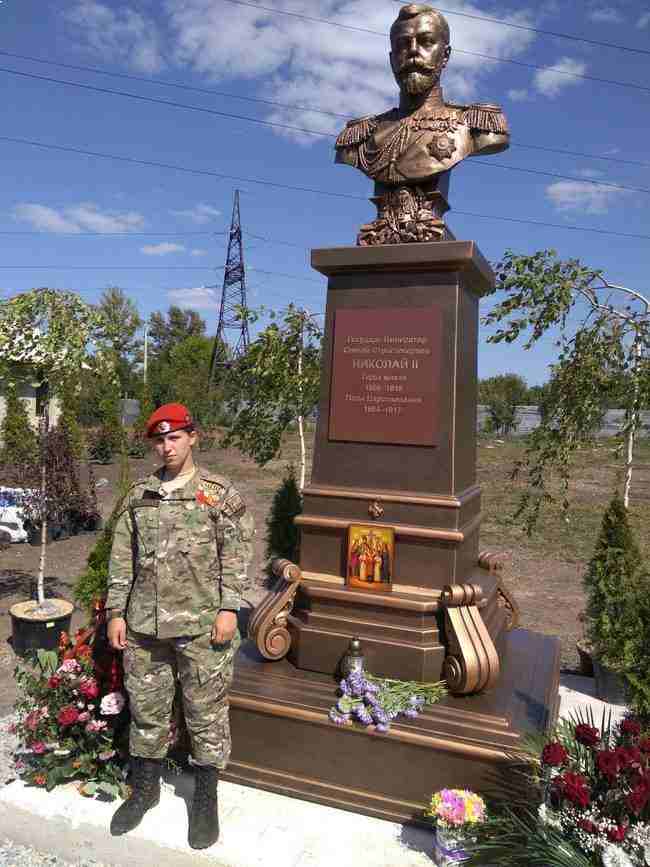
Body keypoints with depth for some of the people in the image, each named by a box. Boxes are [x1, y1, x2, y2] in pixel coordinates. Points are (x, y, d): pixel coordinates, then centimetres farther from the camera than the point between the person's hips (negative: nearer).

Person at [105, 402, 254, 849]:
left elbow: (237, 554, -6)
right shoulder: (139, 495, 8)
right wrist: (116, 611, 7)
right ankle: (145, 788, 39)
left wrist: (229, 608, -11)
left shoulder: (220, 493, -4)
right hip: (144, 625, 4)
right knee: (146, 708, 17)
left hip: (201, 625, -4)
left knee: (207, 713, 6)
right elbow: (122, 558, 10)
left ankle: (206, 800, 27)